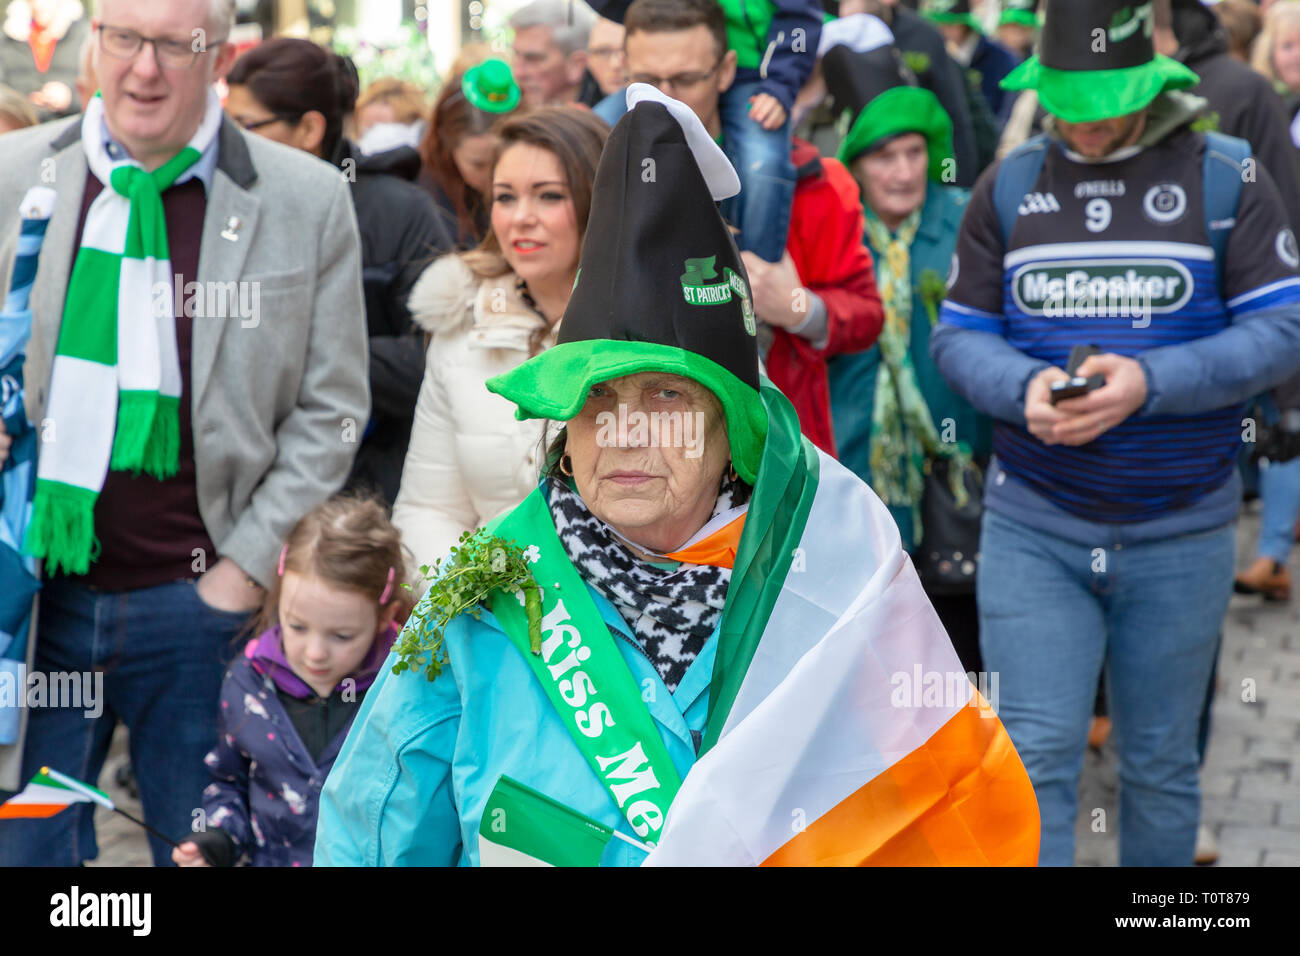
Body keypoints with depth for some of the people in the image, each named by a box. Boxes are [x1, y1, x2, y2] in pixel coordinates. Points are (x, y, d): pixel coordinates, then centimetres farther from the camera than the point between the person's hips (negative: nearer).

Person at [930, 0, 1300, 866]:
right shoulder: (1011, 186, 5)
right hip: (1031, 529, 1)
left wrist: (1149, 382, -21)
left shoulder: (1226, 179, -2)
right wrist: (1024, 388, -18)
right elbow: (959, 333, 4)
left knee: (1160, 763, 13)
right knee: (1036, 756, -4)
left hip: (1180, 533, 0)